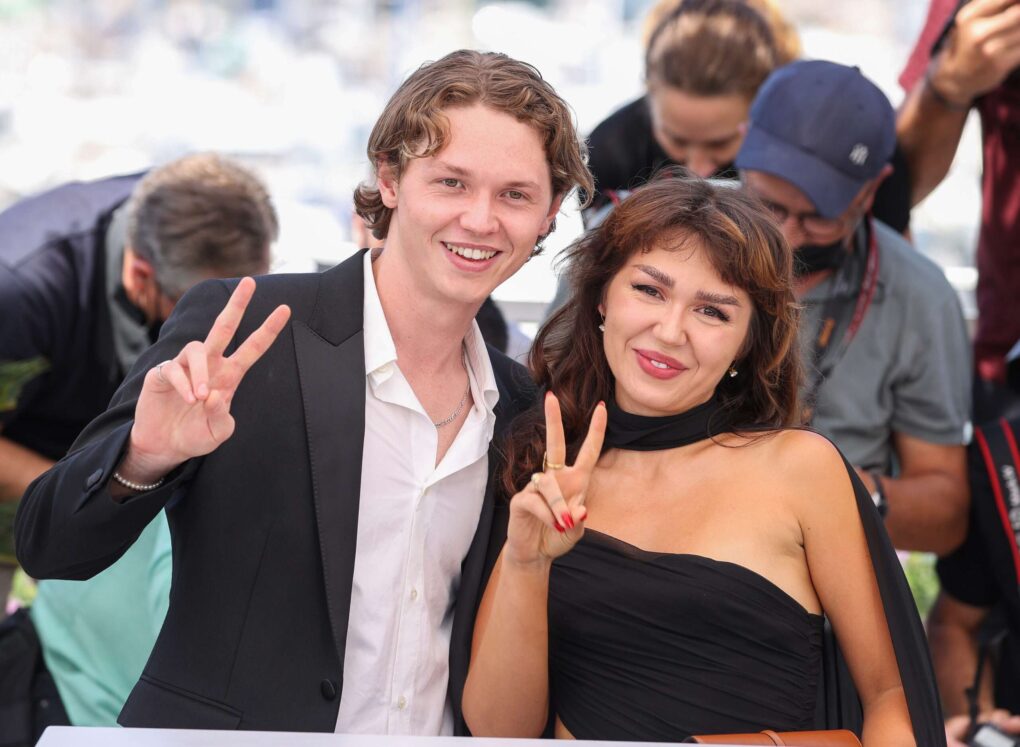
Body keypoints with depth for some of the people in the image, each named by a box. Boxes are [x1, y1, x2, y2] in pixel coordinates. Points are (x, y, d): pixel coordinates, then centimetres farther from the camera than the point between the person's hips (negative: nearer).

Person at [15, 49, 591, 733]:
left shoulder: (522, 409, 0)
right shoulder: (239, 334, -13)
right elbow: (48, 548, -13)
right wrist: (145, 459, -31)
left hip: (443, 729, 4)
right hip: (224, 731, -3)